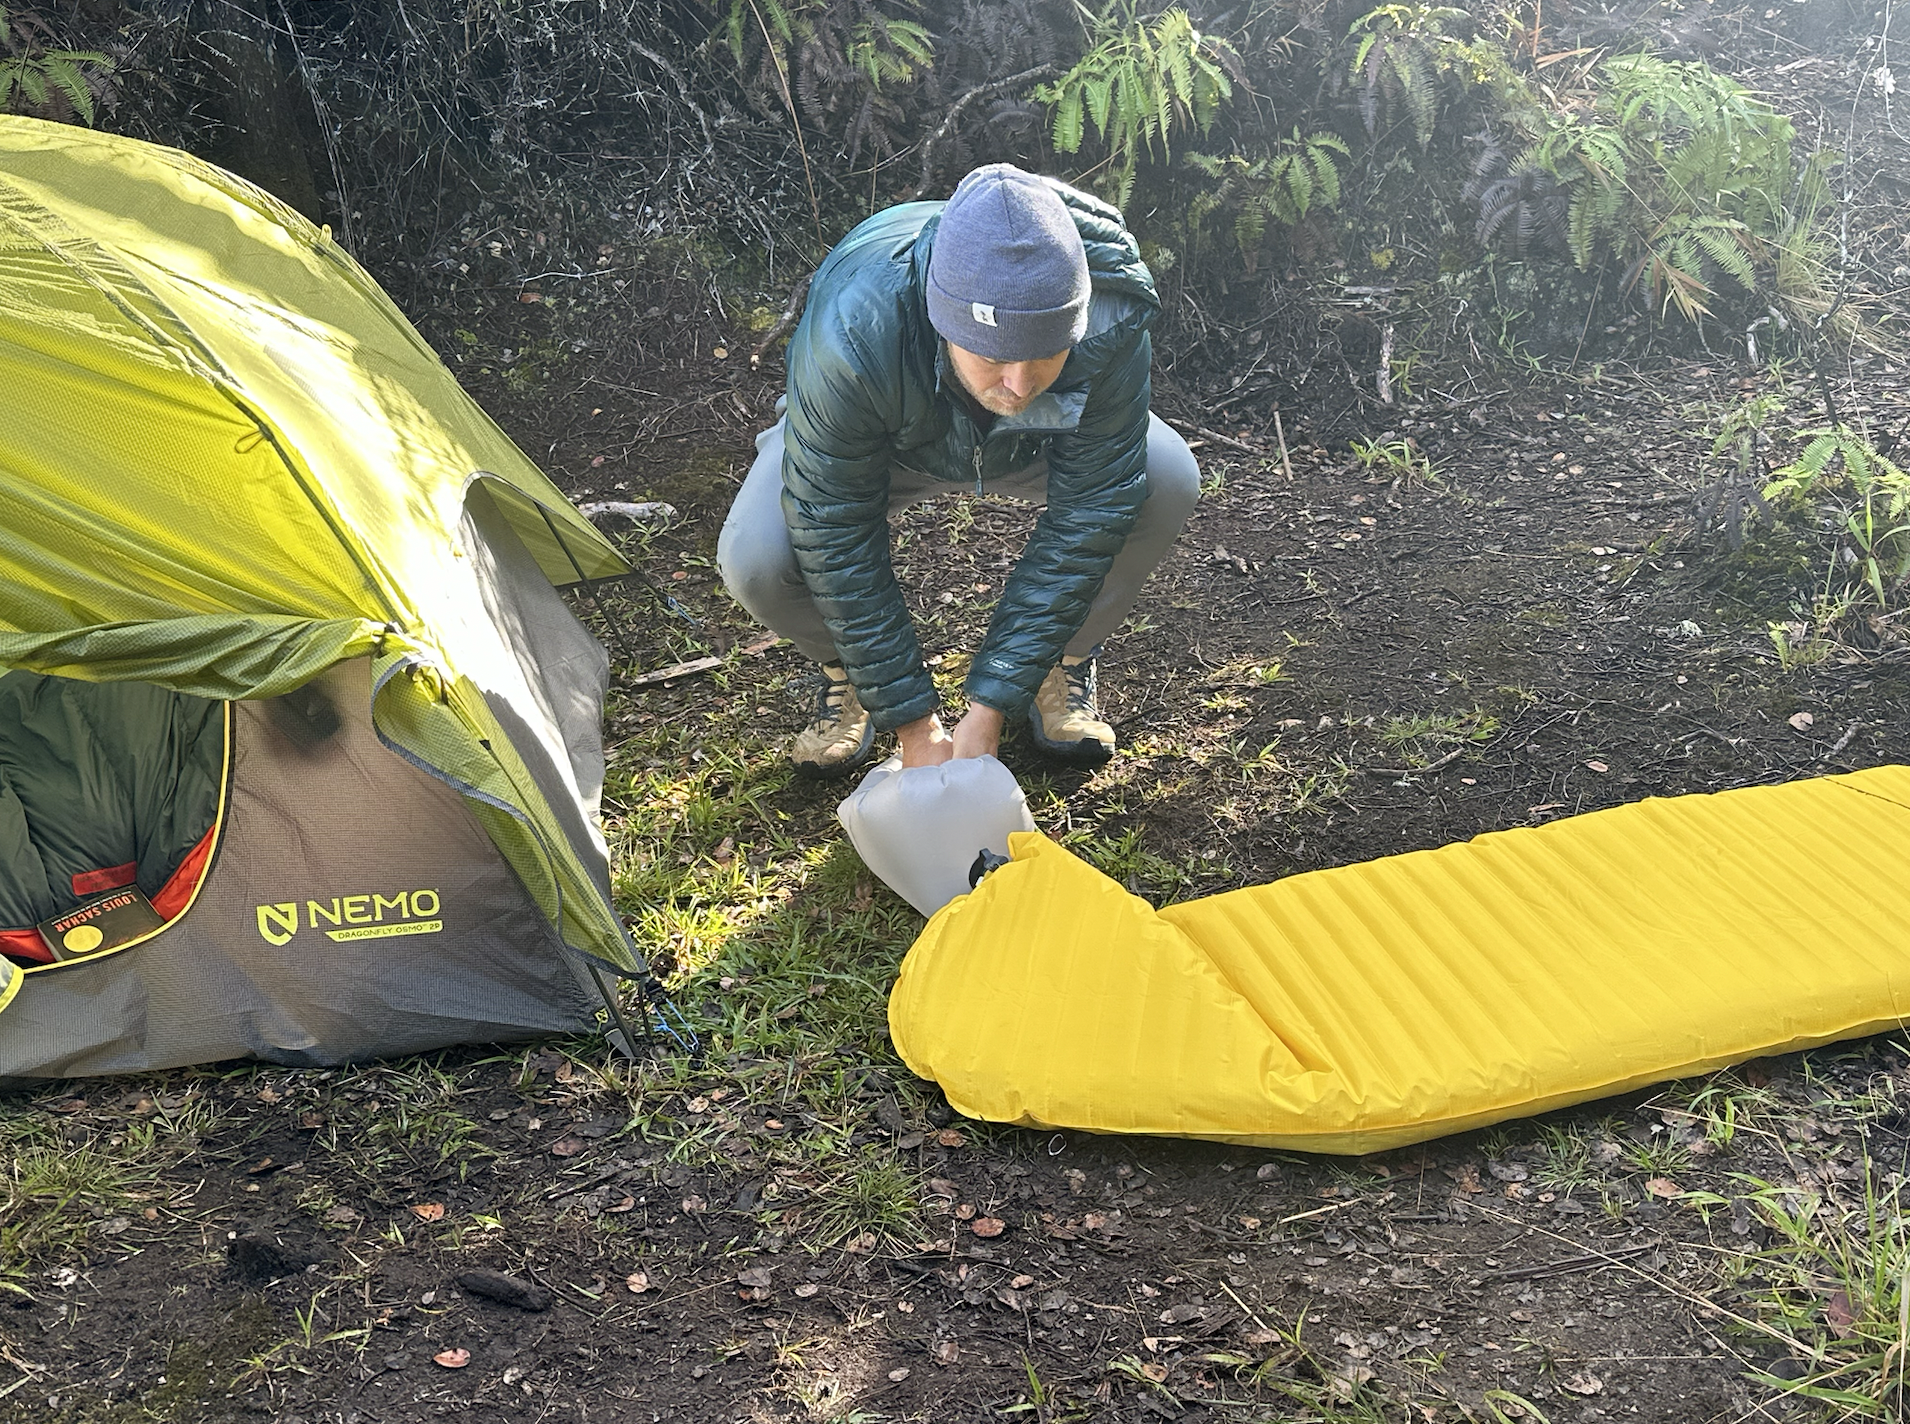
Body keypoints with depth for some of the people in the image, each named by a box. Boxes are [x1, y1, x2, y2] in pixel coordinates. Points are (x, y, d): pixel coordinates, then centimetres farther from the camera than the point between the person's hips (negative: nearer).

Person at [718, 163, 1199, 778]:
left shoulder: (1110, 319, -37)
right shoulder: (851, 334, -43)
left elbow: (1086, 519, -29)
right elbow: (836, 540, -32)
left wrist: (990, 705, -30)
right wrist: (914, 724, -28)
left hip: (1031, 445, 2)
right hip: (886, 441, -1)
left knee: (1167, 480, -27)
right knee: (755, 560, -29)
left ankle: (1064, 660, 1)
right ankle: (846, 673, 6)